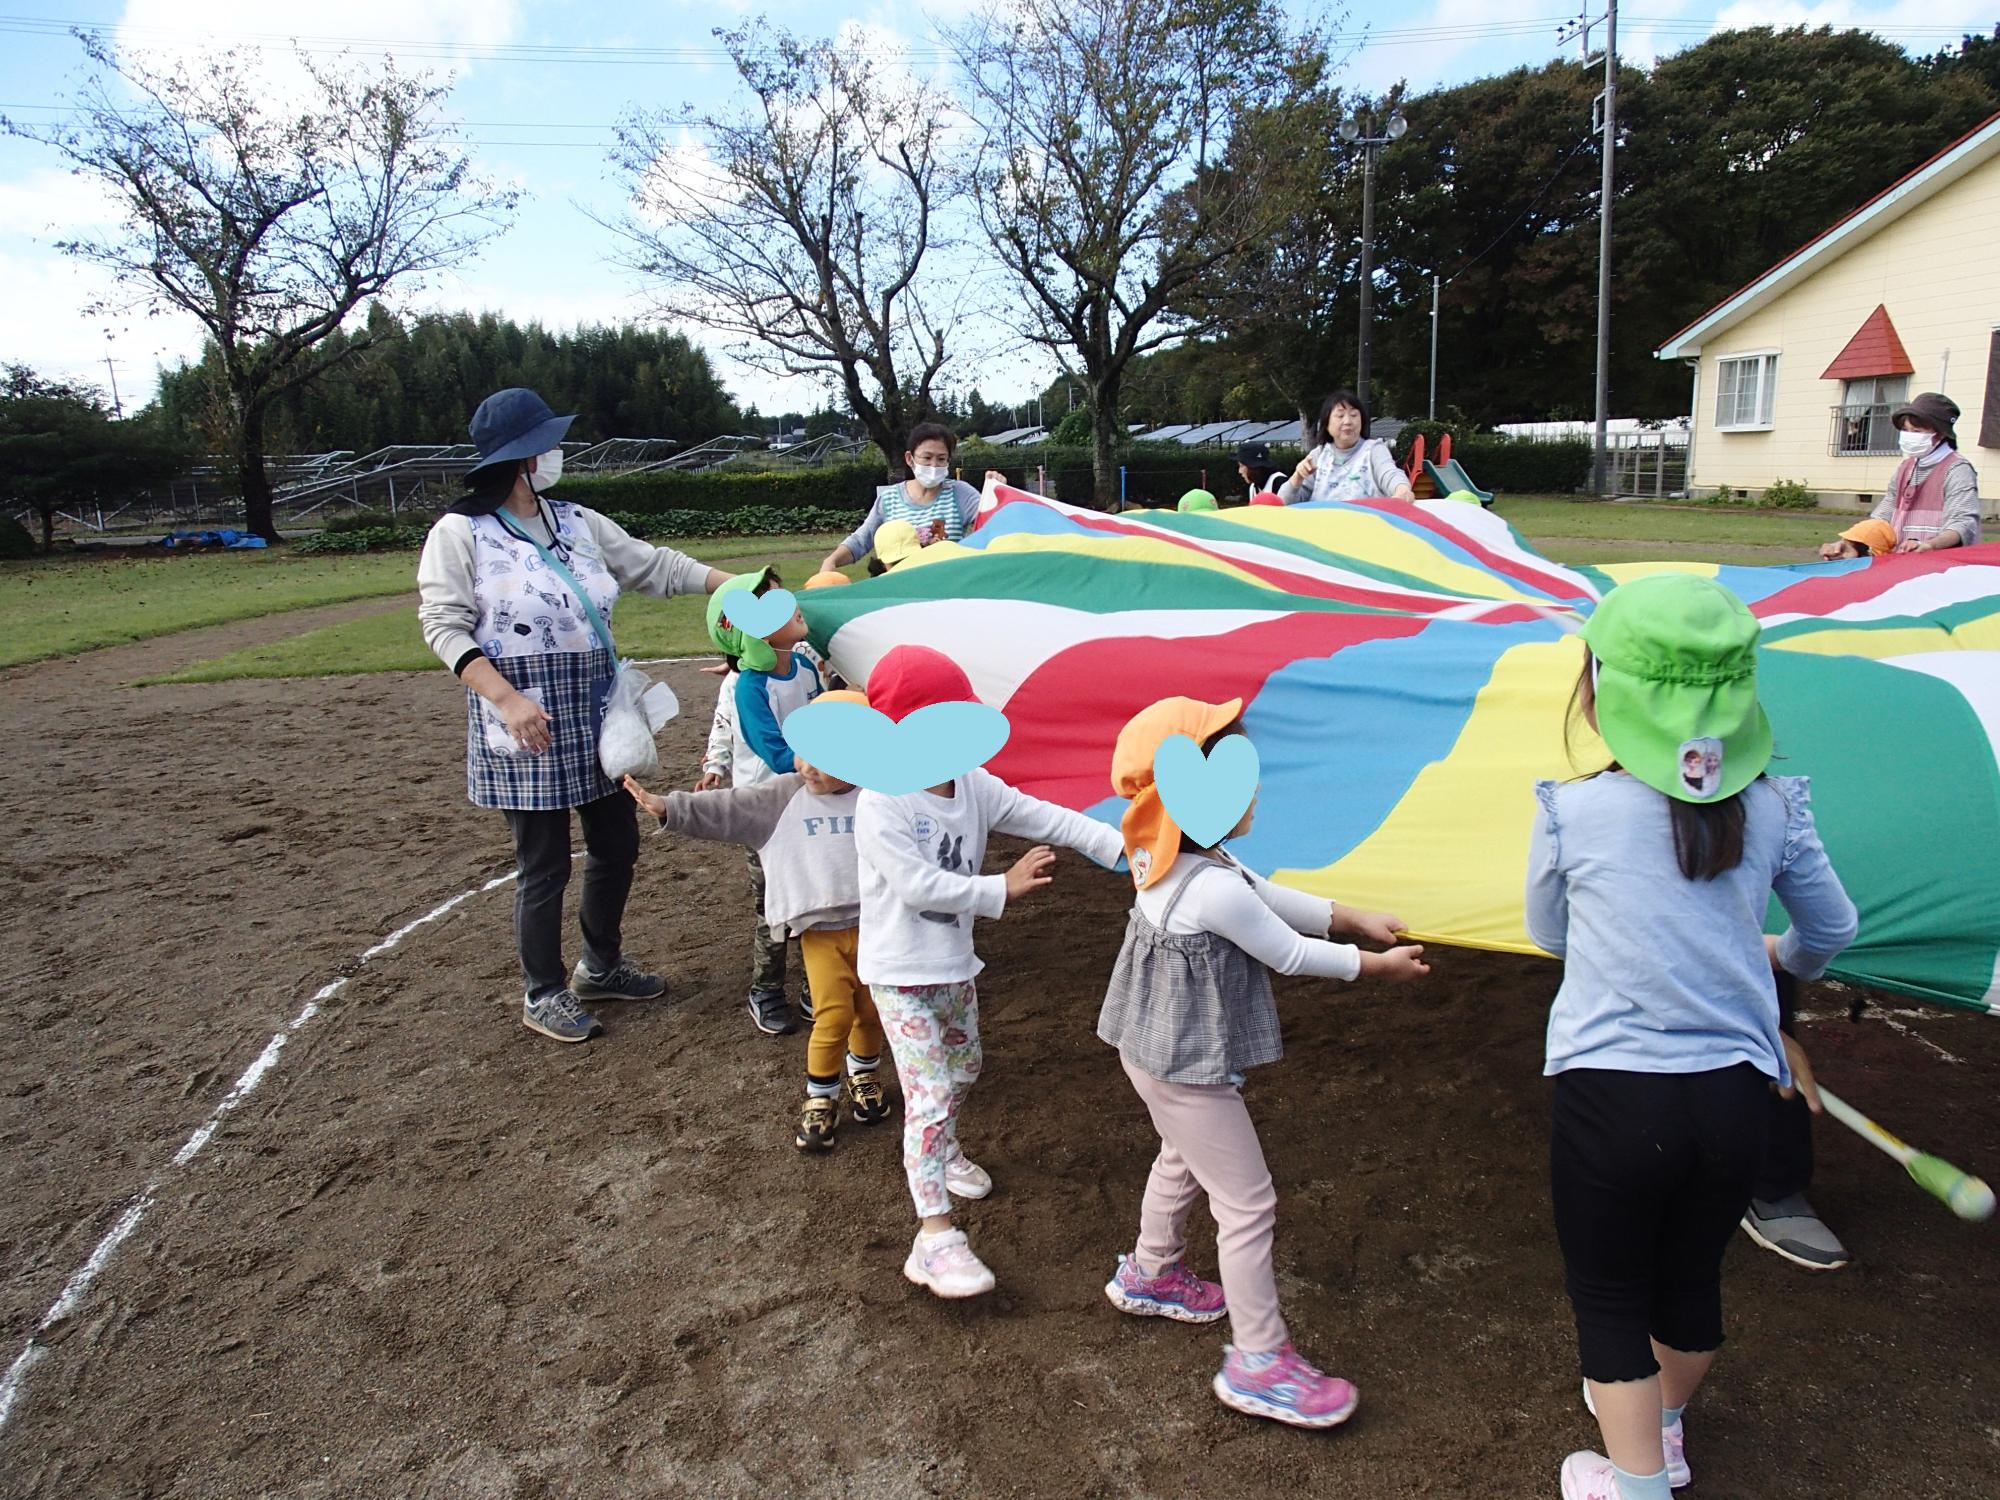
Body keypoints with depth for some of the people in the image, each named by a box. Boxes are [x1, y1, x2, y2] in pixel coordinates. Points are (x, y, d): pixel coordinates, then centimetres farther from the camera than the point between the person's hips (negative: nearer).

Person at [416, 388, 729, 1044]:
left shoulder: (577, 523, 9)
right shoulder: (460, 533, -8)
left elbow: (653, 566, 9)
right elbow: (443, 626, -12)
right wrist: (508, 698, -23)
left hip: (598, 719, 7)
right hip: (528, 731, -7)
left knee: (617, 844, 15)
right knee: (545, 865, 2)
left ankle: (601, 966, 38)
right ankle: (544, 994, 23)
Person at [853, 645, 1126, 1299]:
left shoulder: (974, 785, -3)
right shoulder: (880, 807, -23)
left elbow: (1046, 819, -6)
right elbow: (918, 885, -28)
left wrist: (1122, 847, -15)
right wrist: (1003, 888, -27)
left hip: (955, 963, 8)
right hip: (902, 974, -7)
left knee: (963, 1070, 26)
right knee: (929, 1092, -12)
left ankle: (942, 1150, 54)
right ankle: (935, 1233, -7)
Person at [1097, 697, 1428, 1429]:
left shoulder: (1166, 860, -4)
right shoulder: (1214, 889, -32)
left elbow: (1270, 895, 7)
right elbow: (1289, 954, -17)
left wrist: (1356, 919, 8)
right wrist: (1375, 964, -3)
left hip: (1154, 1048, 10)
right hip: (1189, 1067, -10)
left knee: (1183, 1159, 31)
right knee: (1248, 1204, 4)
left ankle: (1150, 1272, 53)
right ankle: (1259, 1363, 17)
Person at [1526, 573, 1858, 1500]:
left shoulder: (1572, 812, -11)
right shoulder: (1772, 808, -2)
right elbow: (1832, 929, 14)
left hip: (1610, 1097, -4)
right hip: (1733, 1097, 5)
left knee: (1609, 1299, 16)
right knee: (1691, 1279, 26)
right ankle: (1664, 1425, 51)